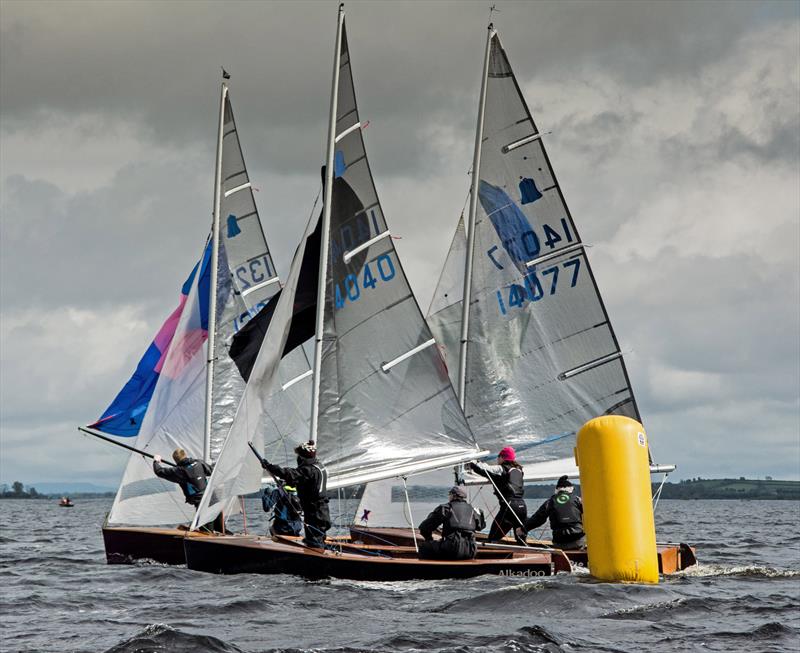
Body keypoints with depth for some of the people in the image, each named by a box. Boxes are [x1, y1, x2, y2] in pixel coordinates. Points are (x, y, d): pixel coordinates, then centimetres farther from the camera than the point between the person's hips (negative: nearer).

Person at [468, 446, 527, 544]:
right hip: (522, 506, 7)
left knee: (493, 538, -7)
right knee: (521, 540, 15)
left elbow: (483, 470, -11)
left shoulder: (500, 469, -1)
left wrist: (472, 464, 9)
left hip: (509, 506, -7)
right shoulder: (519, 470, 20)